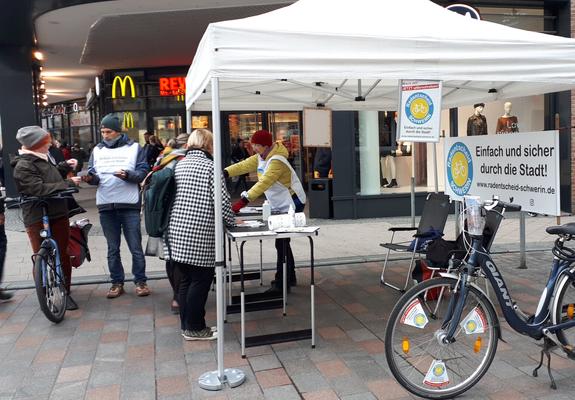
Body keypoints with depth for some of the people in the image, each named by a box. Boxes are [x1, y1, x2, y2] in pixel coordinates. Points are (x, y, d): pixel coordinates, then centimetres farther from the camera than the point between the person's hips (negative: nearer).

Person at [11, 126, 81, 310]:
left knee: (63, 255, 8)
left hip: (59, 215, 7)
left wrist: (65, 166, 12)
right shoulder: (23, 166, -14)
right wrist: (68, 183, -20)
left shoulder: (44, 158, 12)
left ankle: (65, 293, 19)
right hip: (37, 219, -7)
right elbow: (40, 189, -24)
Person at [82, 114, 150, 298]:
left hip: (129, 205, -3)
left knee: (136, 247, 3)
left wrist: (127, 174, -22)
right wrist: (90, 178, -14)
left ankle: (140, 281, 15)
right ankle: (117, 282, 21)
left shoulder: (134, 147, 2)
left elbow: (143, 173, -4)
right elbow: (94, 175, 8)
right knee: (112, 249, 10)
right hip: (106, 206, 3)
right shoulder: (97, 150, 12)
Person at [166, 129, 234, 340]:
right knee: (200, 281, 4)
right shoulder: (210, 167, -5)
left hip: (177, 232, 7)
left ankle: (186, 325, 23)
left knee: (184, 280, 14)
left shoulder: (178, 166, 12)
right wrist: (231, 220, 7)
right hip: (200, 234, -6)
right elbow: (222, 200, -9)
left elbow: (172, 197, 15)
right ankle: (195, 328, 11)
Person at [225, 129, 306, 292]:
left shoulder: (276, 161, -24)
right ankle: (289, 277, 29)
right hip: (280, 205, 10)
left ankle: (281, 282, 2)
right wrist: (224, 172, -17)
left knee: (281, 243, -7)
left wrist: (243, 201, -42)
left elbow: (263, 183, -34)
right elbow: (243, 166, -2)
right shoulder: (260, 157, 7)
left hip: (291, 205, -10)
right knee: (282, 242, 16)